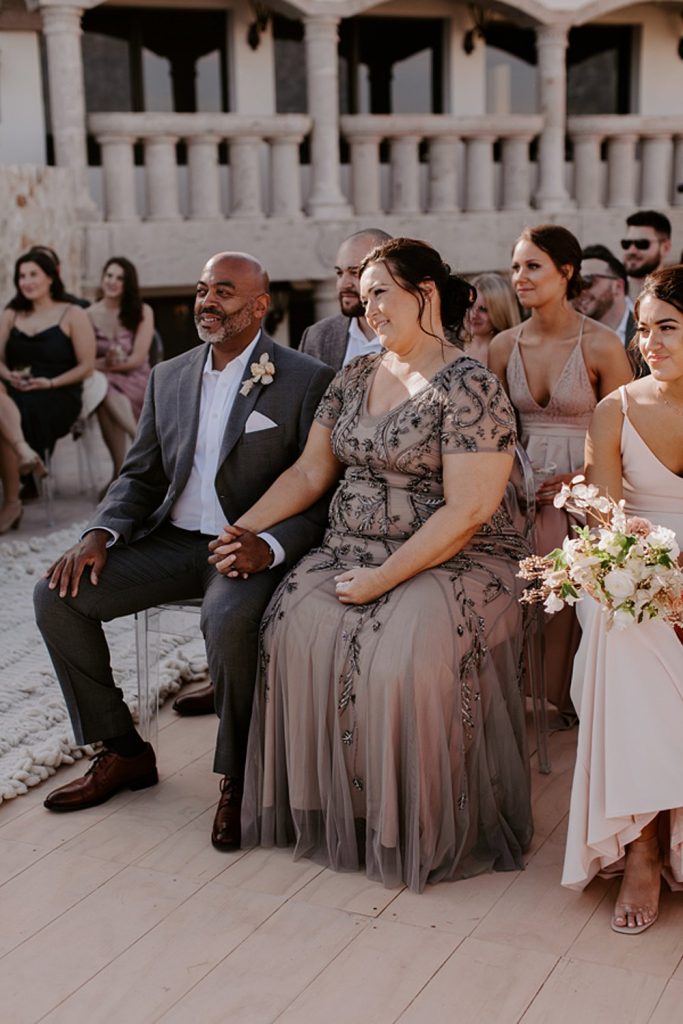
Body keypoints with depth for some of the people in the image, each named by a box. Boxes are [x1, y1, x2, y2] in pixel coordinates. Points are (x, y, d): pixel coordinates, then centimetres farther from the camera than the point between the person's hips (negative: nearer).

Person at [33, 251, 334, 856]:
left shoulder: (306, 382, -4)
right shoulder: (169, 377, 13)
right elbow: (141, 476, 15)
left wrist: (268, 548, -27)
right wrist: (100, 534, -5)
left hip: (253, 548, -6)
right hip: (174, 540, 6)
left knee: (230, 619, -37)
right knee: (57, 594, -11)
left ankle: (237, 778, -12)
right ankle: (124, 753, 5)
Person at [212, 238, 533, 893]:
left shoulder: (469, 388, -10)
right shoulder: (353, 378, 12)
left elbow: (467, 510, -17)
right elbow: (311, 471, 13)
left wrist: (382, 579, -19)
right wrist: (246, 528, 0)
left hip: (450, 562, -6)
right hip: (351, 548, 6)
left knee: (408, 653, -32)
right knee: (298, 630, -22)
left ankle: (419, 831, -10)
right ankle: (325, 809, -5)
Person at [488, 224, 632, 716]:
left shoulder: (602, 345, -10)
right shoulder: (504, 346, 3)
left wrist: (581, 480, -15)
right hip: (522, 492, 4)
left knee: (578, 610, 3)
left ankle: (572, 703, 23)